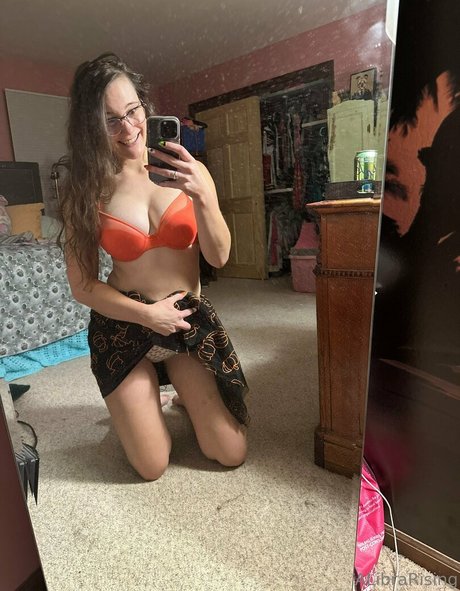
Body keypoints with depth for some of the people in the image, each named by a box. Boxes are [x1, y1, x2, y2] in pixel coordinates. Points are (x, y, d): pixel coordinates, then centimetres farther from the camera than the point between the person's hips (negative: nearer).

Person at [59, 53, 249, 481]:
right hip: (123, 325, 0)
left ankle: (188, 396, 32)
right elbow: (82, 285, -5)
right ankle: (143, 401, 37)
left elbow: (219, 257, -11)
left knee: (231, 454, 3)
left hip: (189, 318, 1)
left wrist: (201, 196, -27)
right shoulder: (85, 189, -6)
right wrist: (146, 313, -16)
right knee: (152, 468, 7)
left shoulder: (188, 172, -5)